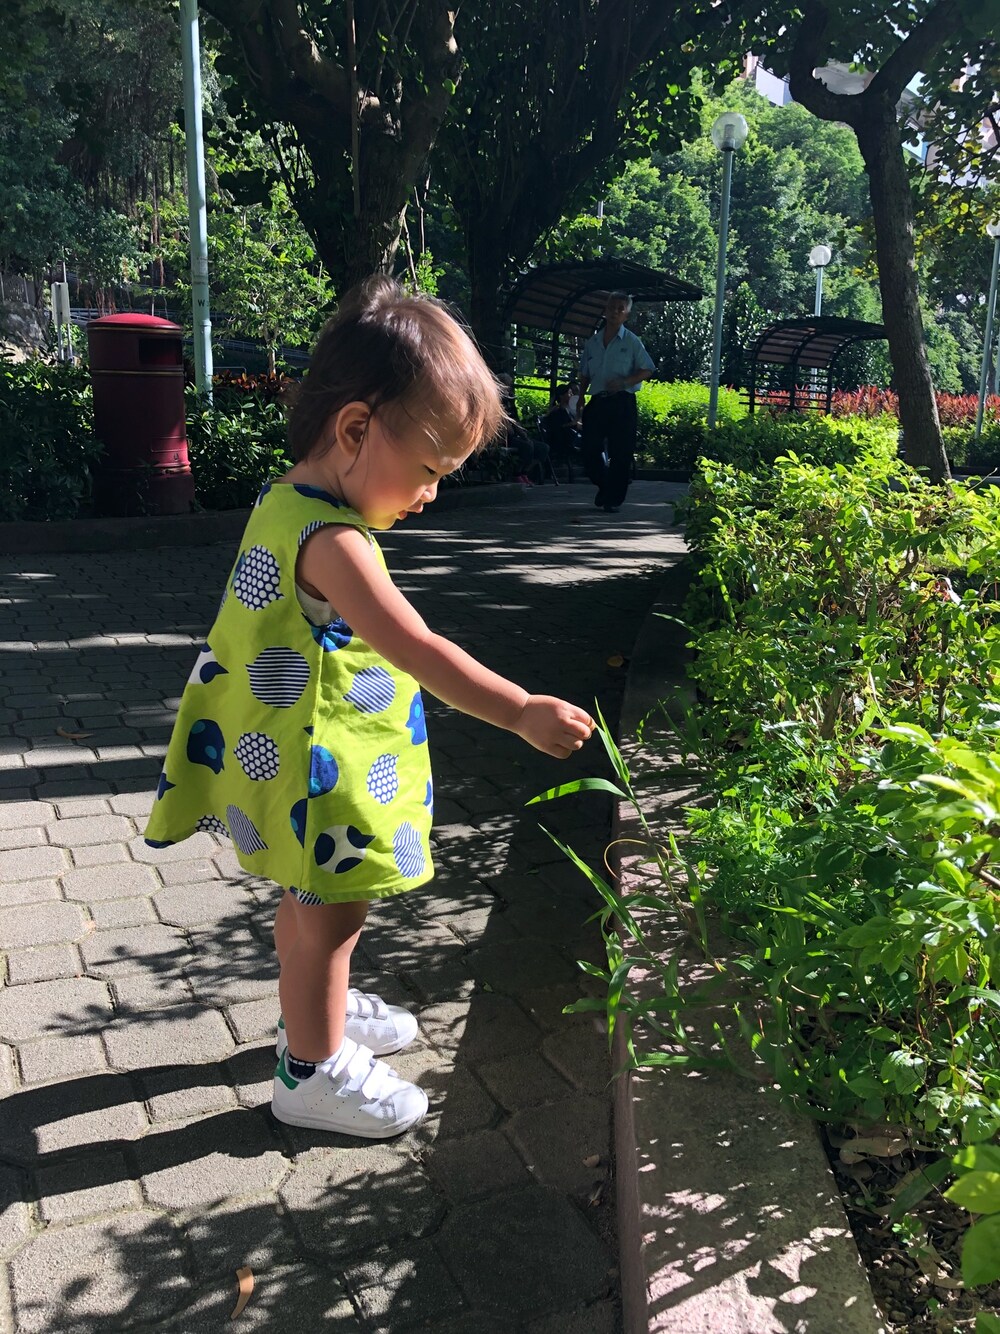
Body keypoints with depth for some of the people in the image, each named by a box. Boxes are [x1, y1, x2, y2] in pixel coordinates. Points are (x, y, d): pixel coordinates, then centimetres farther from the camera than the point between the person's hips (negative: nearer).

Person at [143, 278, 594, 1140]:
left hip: (289, 749, 10)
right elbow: (416, 650, -33)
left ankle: (319, 1011, 47)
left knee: (314, 902, 26)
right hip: (316, 770, -10)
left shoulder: (285, 502, 2)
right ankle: (312, 1071, 26)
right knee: (332, 912, 7)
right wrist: (521, 712, -28)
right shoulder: (331, 543, -29)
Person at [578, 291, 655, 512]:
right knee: (590, 450, -1)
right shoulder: (592, 343, 14)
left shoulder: (632, 342, 3)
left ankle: (613, 499, 3)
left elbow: (647, 370, 0)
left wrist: (624, 382, -14)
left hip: (622, 402, -4)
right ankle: (604, 486, 24)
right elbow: (585, 375, 19)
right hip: (597, 402, 4)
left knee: (620, 453, -5)